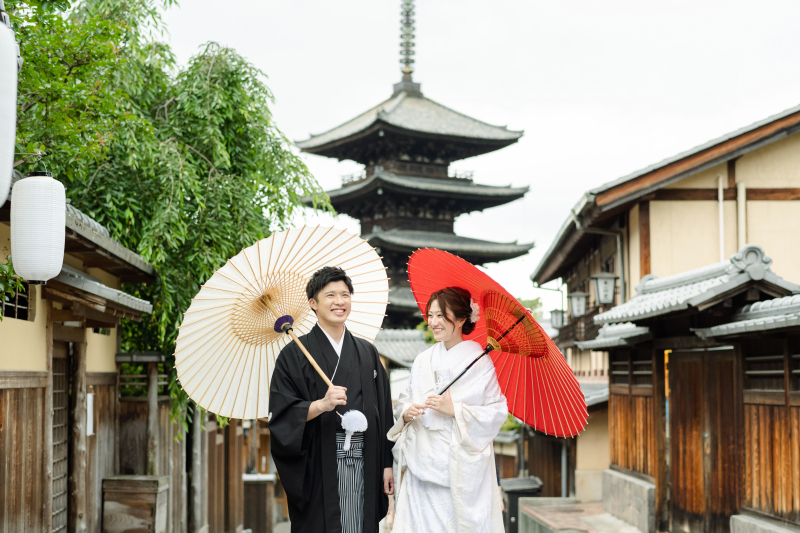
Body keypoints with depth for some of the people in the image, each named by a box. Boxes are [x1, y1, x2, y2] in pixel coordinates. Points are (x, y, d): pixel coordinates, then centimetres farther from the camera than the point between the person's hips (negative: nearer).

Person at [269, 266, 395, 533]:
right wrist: (321, 405, -23)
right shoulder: (295, 354, 0)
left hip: (363, 467, 4)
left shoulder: (367, 353, 13)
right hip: (319, 469, -3)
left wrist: (386, 463, 9)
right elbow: (281, 413, -8)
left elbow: (383, 412, 13)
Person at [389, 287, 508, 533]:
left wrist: (454, 409, -17)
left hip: (461, 467, -4)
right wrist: (406, 412, -5)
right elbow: (404, 402, 17)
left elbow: (497, 412, -9)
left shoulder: (479, 362, -5)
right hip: (422, 463, 5)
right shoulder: (423, 360, 11)